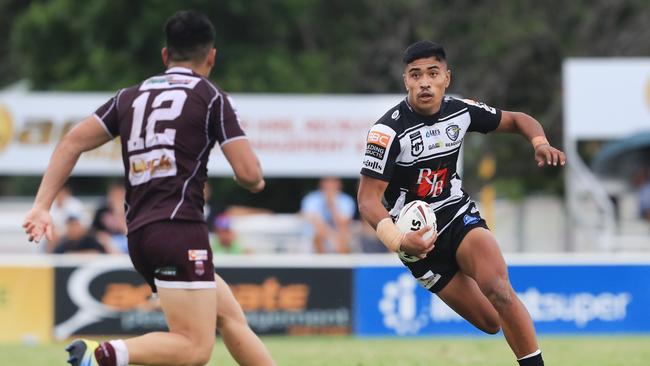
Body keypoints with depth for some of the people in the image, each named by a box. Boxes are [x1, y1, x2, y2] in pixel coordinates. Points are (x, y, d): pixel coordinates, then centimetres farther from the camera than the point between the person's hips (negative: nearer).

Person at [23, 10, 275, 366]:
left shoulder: (131, 96, 18)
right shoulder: (211, 98, 2)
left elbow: (71, 143, 10)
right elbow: (249, 175, -4)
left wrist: (42, 206, 7)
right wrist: (256, 180, 20)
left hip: (139, 235, 7)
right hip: (179, 228, -7)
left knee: (231, 317, 16)